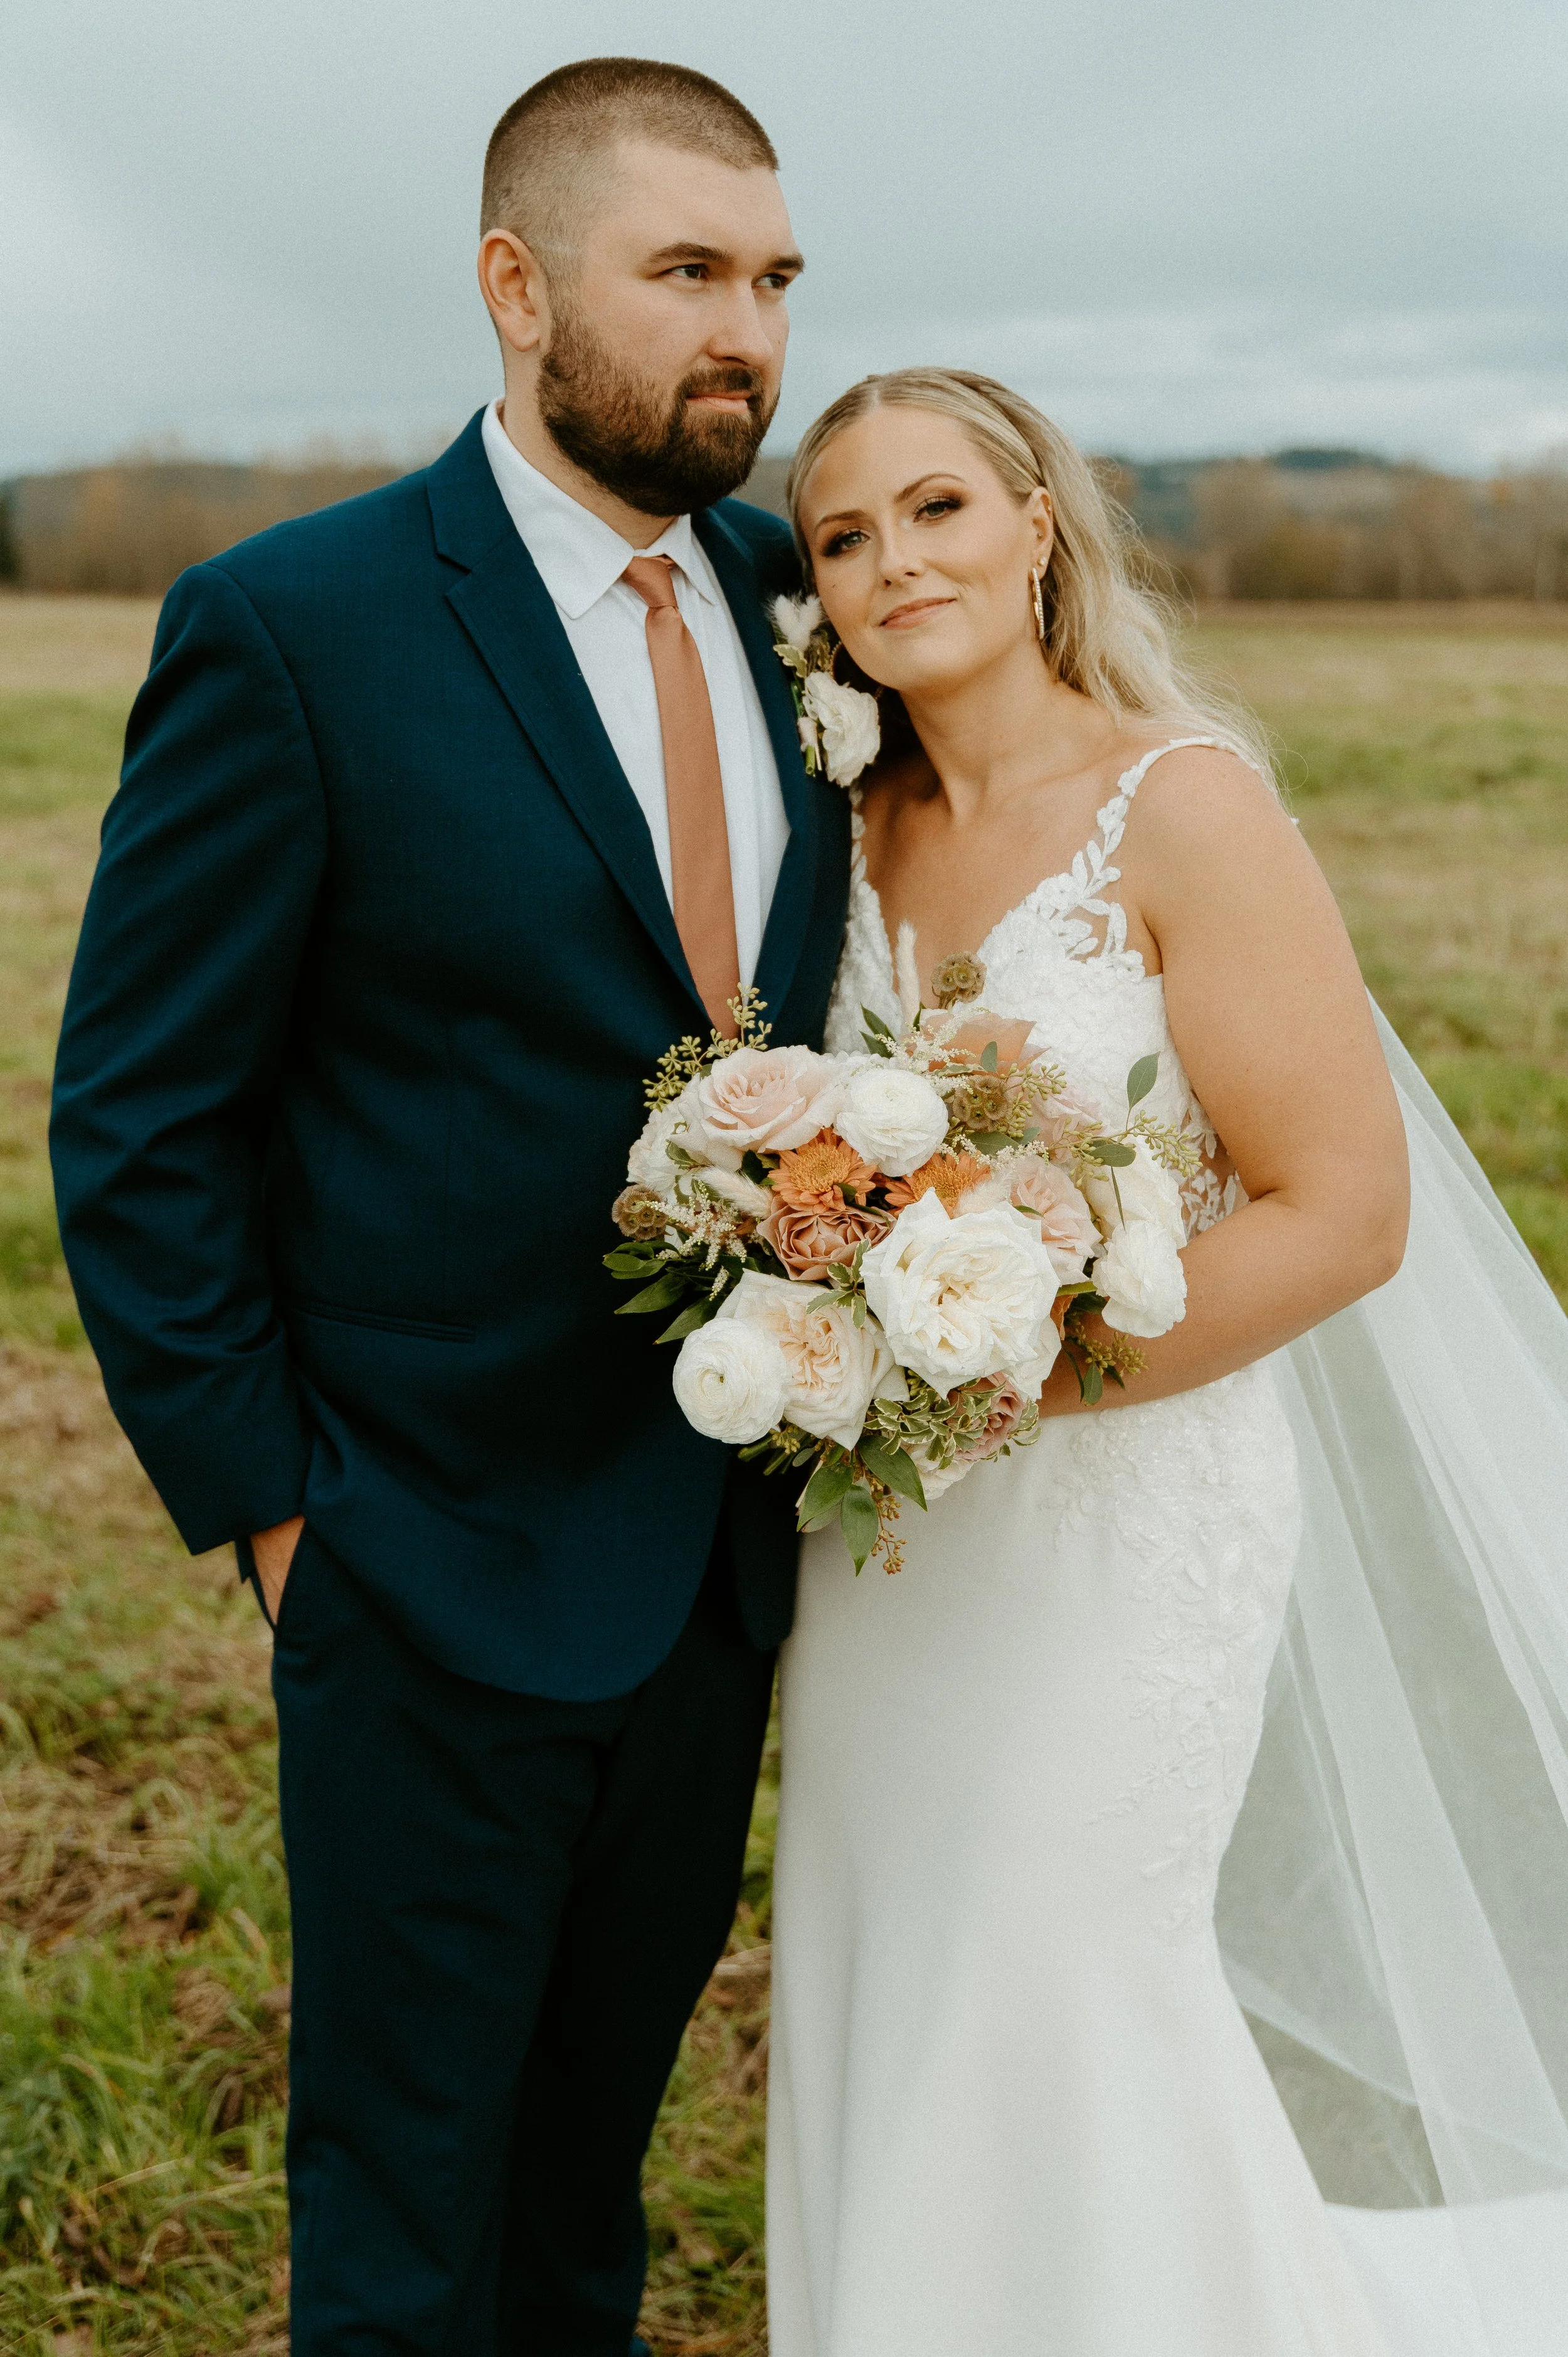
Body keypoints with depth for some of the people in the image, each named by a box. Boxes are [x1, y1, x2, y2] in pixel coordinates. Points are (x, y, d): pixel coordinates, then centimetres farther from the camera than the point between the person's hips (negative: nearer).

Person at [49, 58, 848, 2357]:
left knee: (610, 2098, 24)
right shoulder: (289, 630, -15)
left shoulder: (789, 597, 2)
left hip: (735, 1546, 5)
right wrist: (268, 1505, -10)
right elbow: (138, 1123, -11)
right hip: (443, 1568, -5)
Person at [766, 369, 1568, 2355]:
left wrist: (1018, 1374, -19)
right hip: (892, 1535, 6)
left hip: (1122, 1513, -6)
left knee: (1056, 2036, 5)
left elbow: (1346, 1210, -18)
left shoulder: (1180, 808, -15)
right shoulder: (868, 833, 5)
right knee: (890, 2023, 16)